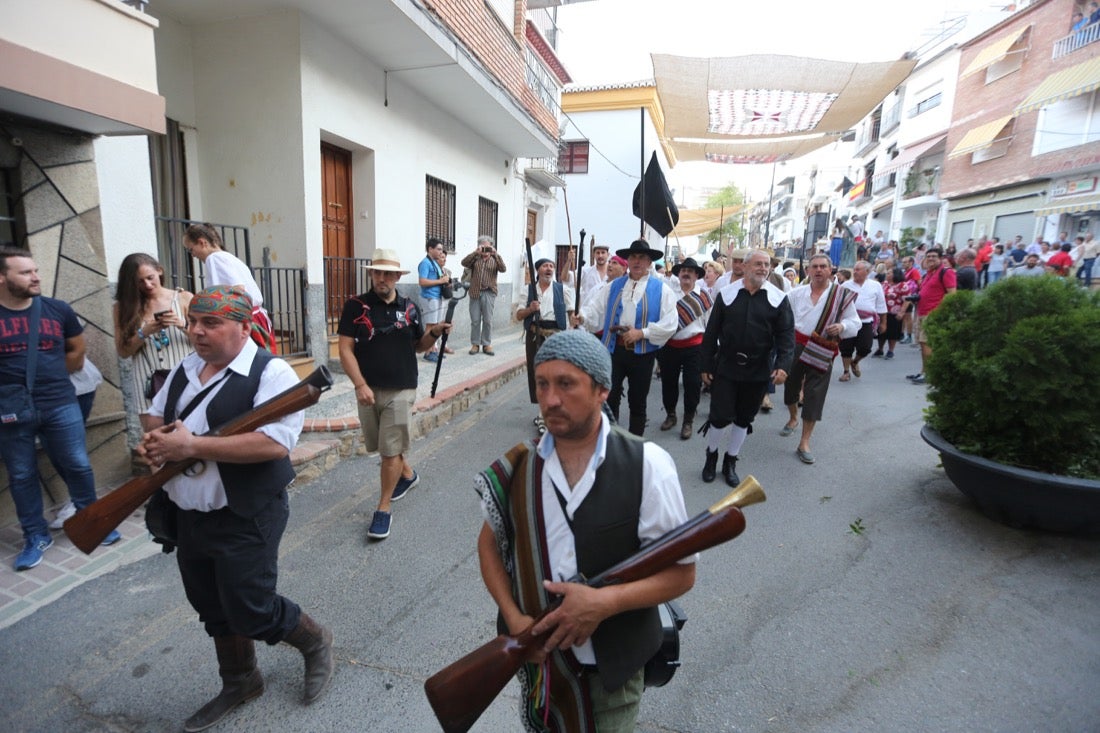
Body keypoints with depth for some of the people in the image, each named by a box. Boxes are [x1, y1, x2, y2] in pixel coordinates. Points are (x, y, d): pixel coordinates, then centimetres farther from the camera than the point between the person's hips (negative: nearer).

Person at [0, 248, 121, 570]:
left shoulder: (58, 309, 1)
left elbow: (77, 350, 15)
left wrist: (50, 375, 12)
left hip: (61, 405, 1)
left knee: (78, 466, 8)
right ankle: (36, 537, 25)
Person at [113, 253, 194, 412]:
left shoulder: (183, 298, 3)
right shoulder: (124, 306, 7)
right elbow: (123, 352, 4)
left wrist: (182, 325, -15)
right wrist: (144, 333, -13)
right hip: (150, 385, 1)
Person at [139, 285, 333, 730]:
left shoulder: (270, 373, -19)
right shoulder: (185, 369, 7)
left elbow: (274, 443, -30)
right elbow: (154, 414, 19)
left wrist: (191, 446, -26)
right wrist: (154, 437, -5)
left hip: (245, 521, -8)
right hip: (189, 517, 8)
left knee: (252, 612, 3)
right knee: (214, 610, 21)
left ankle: (315, 642, 32)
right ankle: (239, 683, 44)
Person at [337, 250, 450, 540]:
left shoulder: (409, 308, 3)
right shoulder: (355, 306, -4)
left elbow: (419, 346, 13)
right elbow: (345, 349, -7)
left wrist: (435, 333, -8)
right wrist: (360, 385, -17)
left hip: (401, 390, -1)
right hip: (368, 389, 1)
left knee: (391, 450, -1)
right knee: (382, 446, 17)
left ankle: (383, 509, 12)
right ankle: (408, 474, 44)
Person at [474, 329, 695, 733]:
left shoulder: (646, 465, -20)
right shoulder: (518, 466, -11)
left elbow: (682, 572, -12)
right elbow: (489, 544, 4)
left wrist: (605, 601, -26)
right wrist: (514, 618, -11)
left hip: (613, 669, -2)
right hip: (537, 658, 3)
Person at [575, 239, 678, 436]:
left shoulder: (661, 290, 0)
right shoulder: (613, 287, 10)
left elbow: (669, 324, -8)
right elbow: (596, 308, 2)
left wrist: (641, 333, -17)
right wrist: (582, 316, -19)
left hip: (642, 353, -1)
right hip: (614, 349, 2)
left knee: (638, 403, 11)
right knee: (609, 398, 3)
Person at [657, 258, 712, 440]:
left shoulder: (704, 296, 0)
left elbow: (710, 323, 3)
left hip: (694, 347, -2)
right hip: (669, 346, 2)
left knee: (692, 384, 2)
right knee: (668, 382, 12)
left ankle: (688, 421, 17)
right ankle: (670, 415, 32)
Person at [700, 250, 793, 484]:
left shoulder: (779, 298, -1)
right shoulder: (726, 294, -1)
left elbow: (786, 335, -3)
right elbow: (711, 333, 1)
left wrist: (783, 365, -18)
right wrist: (706, 366, -1)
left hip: (758, 372, 1)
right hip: (726, 367, -1)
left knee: (743, 419, 13)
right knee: (720, 416, -1)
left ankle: (730, 462, 31)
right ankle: (711, 456, 26)